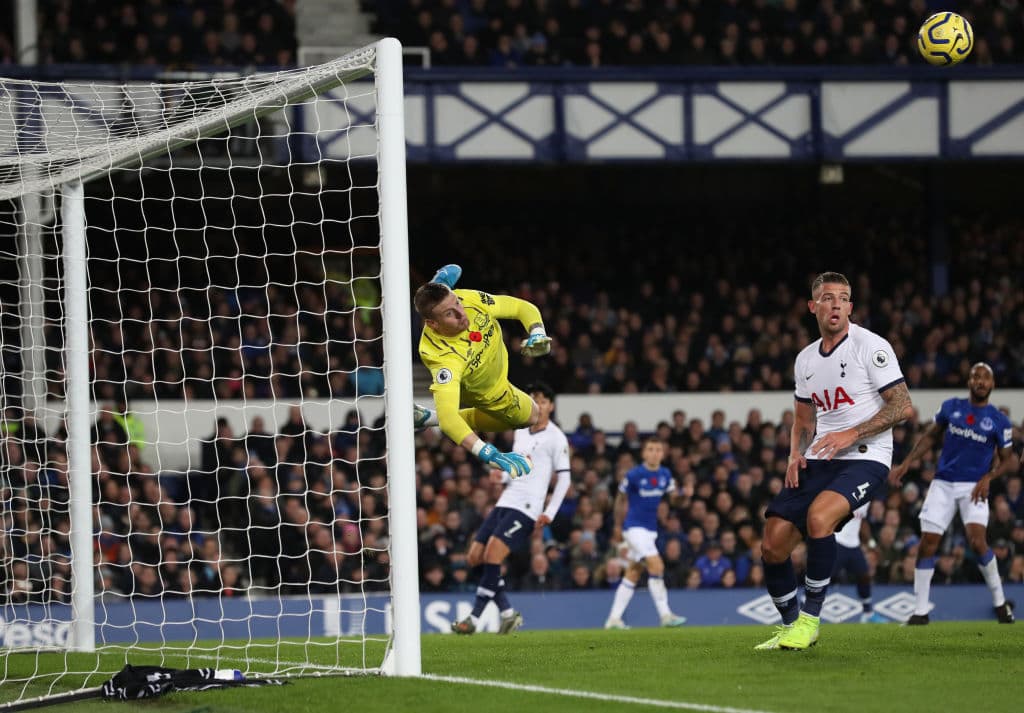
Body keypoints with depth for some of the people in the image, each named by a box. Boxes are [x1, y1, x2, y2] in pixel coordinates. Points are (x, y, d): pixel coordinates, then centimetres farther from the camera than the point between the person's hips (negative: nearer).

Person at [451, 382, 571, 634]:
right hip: (505, 502, 8)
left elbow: (564, 479, -4)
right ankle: (508, 613, 7)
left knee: (492, 555, -20)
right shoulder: (521, 433, 18)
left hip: (526, 508, -8)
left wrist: (549, 513, -11)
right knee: (475, 557, 0)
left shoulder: (555, 438, -4)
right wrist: (502, 475, 5)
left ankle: (474, 619, -15)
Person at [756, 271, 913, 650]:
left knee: (818, 516, -33)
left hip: (865, 458, -7)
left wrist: (851, 434, -18)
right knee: (773, 545, -3)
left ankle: (810, 618, -20)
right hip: (818, 462, 7)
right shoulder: (805, 359, 13)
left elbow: (903, 406, -11)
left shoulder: (870, 346, -7)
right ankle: (791, 627, 17)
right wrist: (796, 454, 5)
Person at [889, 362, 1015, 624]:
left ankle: (1000, 602, -2)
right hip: (943, 484, 2)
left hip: (974, 486, -2)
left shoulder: (999, 421, 0)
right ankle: (920, 611, 5)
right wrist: (906, 463, 6)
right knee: (927, 544, -4)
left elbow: (1006, 460, 6)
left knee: (977, 541, -21)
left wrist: (988, 478, -12)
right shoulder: (951, 407, 5)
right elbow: (930, 436, 14)